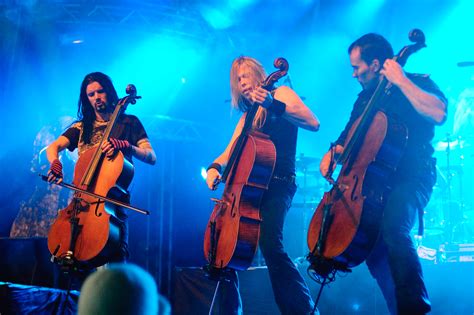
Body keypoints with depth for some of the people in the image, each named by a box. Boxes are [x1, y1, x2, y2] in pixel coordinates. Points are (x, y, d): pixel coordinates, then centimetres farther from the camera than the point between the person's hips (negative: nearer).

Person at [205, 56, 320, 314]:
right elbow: (229, 153, 18)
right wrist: (214, 168, -4)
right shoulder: (247, 117, 24)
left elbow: (312, 122, -12)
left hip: (277, 185, -7)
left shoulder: (281, 94, 5)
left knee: (269, 245, -27)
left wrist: (273, 104, -23)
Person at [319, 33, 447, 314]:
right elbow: (348, 137, 26)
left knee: (393, 227, -32)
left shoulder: (418, 83, -2)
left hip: (411, 179, -7)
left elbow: (438, 114, -24)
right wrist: (333, 153, 5)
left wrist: (401, 81, -20)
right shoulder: (366, 96, 17)